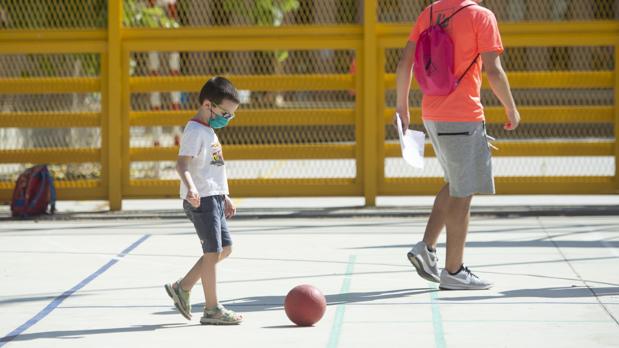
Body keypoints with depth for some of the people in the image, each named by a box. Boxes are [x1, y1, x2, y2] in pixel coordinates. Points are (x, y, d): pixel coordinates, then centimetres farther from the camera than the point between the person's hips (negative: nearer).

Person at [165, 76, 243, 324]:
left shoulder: (208, 131, 18)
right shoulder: (195, 131, -13)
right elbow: (182, 163, -26)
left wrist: (224, 198, 30)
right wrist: (190, 187, -43)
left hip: (214, 198, 10)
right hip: (201, 200, -10)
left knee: (225, 248, 12)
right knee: (213, 252, -7)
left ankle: (182, 287, 17)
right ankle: (212, 309, -3)